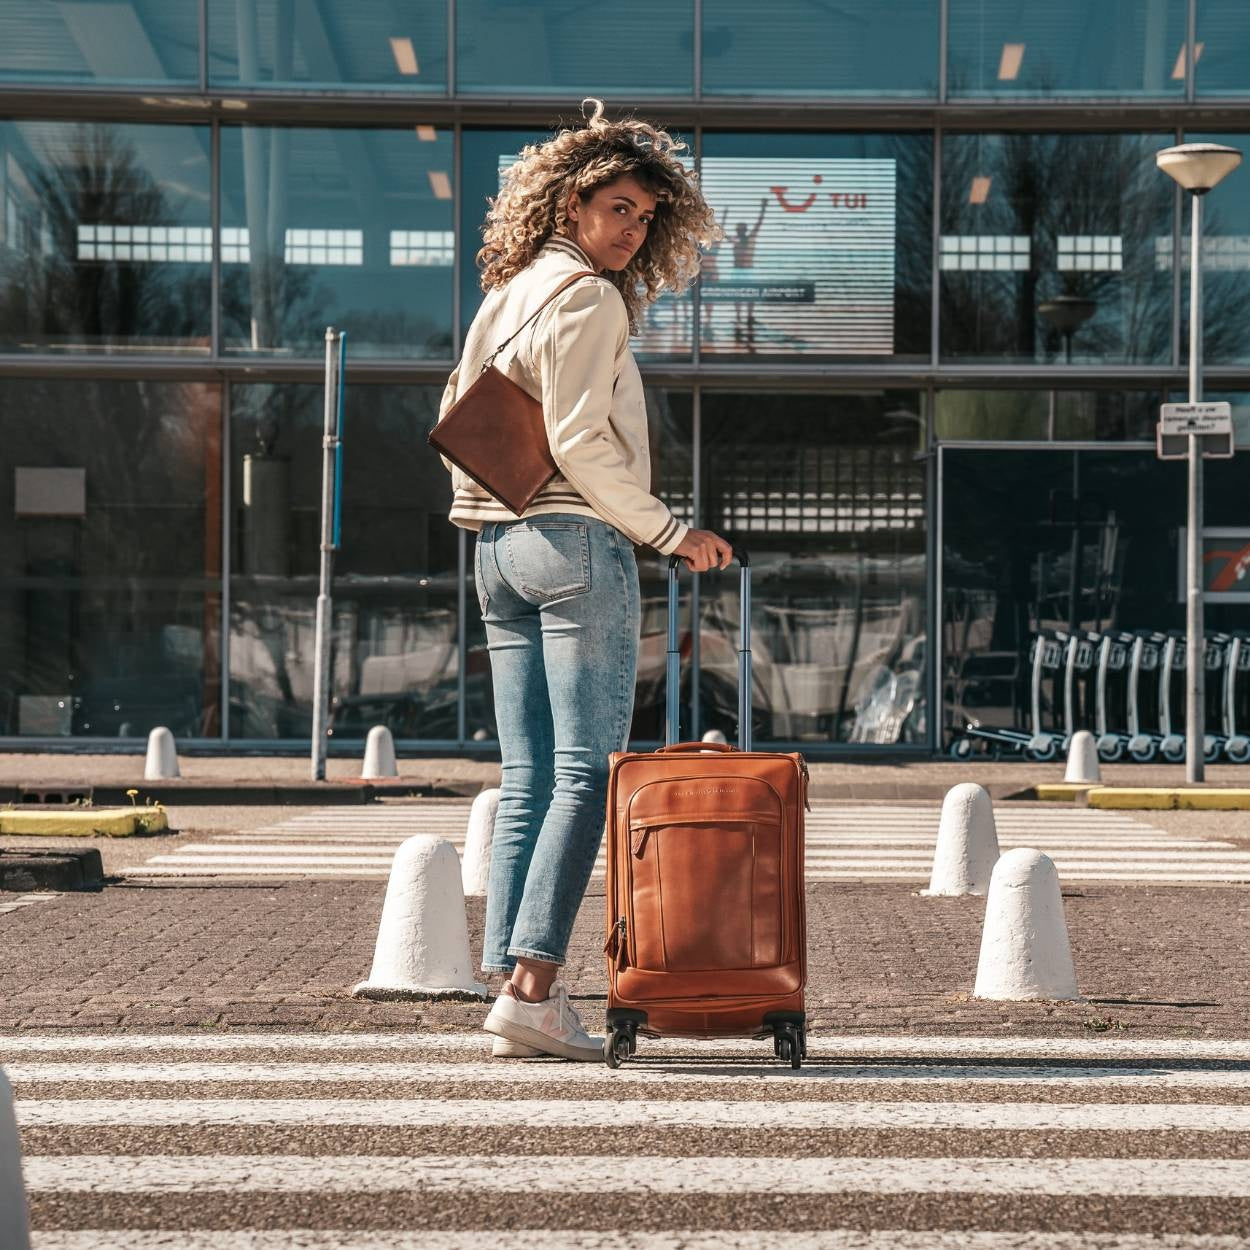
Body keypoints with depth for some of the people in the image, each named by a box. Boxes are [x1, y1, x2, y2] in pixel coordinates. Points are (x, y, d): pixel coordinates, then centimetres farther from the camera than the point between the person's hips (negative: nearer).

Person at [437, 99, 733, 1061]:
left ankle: (512, 983, 2)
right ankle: (534, 986, -16)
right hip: (576, 541, -9)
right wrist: (668, 531, -10)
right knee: (587, 773, -8)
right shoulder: (587, 298, -9)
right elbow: (580, 441, -16)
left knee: (528, 777, 7)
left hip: (498, 548, 9)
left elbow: (457, 423, 18)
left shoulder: (504, 295, 18)